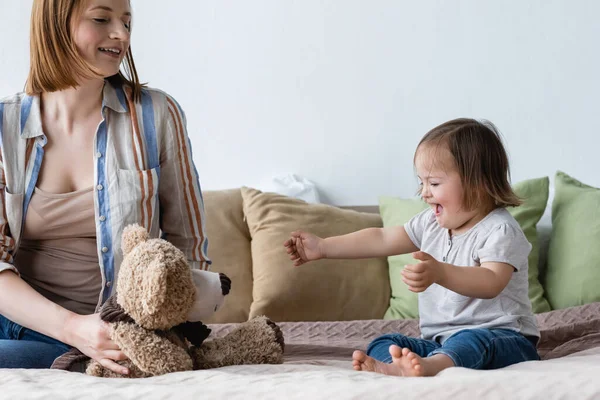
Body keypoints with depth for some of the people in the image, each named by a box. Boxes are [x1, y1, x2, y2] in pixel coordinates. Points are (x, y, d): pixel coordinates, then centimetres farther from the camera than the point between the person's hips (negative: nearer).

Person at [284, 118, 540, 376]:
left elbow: (491, 283, -30)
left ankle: (432, 365, -69)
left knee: (474, 342, -39)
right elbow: (382, 239, 17)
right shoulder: (431, 223, 12)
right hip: (439, 340, 7)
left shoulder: (499, 230, -13)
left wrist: (439, 273, -45)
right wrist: (323, 247, 15)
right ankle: (390, 365, -47)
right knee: (384, 344, -12)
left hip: (500, 338, -7)